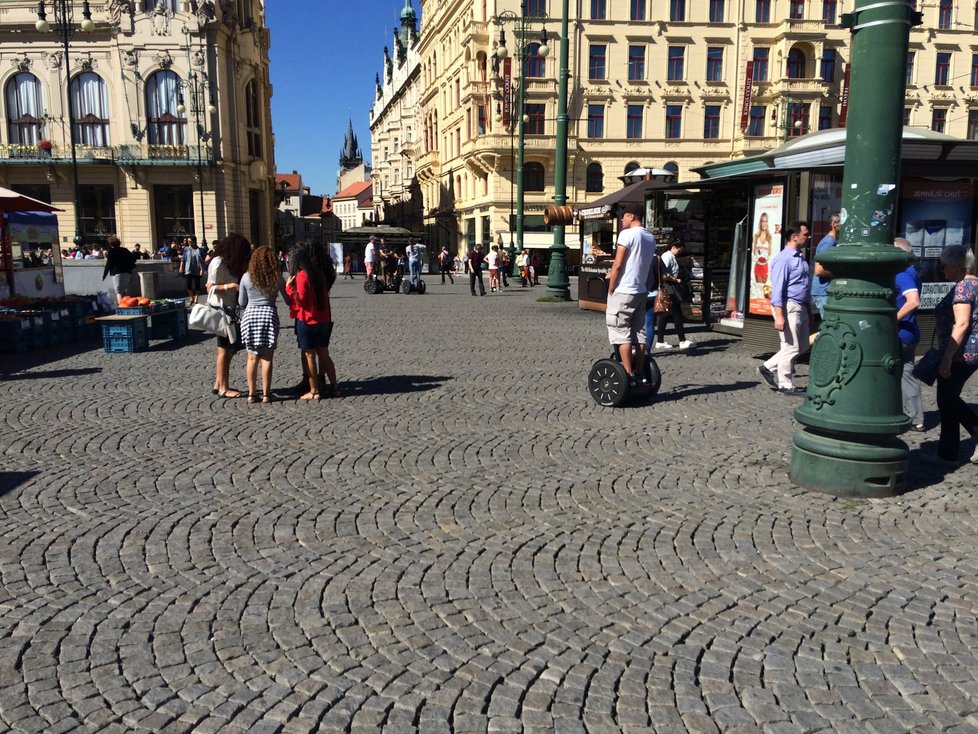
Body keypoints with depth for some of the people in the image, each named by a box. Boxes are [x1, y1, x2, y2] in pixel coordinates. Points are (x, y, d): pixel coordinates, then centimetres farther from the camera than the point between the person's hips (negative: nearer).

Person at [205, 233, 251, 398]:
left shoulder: (227, 263, 15)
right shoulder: (218, 262, -13)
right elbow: (210, 287, -17)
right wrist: (228, 286, -28)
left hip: (228, 310, 9)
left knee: (226, 349, 11)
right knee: (224, 349, -6)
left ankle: (218, 385, 17)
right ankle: (223, 388, -1)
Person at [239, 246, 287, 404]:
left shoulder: (247, 277, 0)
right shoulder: (277, 278, -1)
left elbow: (241, 303, 6)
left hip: (250, 316, 1)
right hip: (269, 315, -1)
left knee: (252, 358, 7)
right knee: (266, 358, 3)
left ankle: (252, 393, 10)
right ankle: (265, 394, 5)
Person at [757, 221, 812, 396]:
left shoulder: (801, 257, 15)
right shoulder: (783, 259, -14)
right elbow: (777, 289, -19)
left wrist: (809, 312, 21)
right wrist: (779, 316, -24)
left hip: (800, 307, 10)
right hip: (788, 307, -10)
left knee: (802, 346, 14)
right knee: (791, 347, -2)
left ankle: (769, 368, 23)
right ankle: (786, 385, 9)